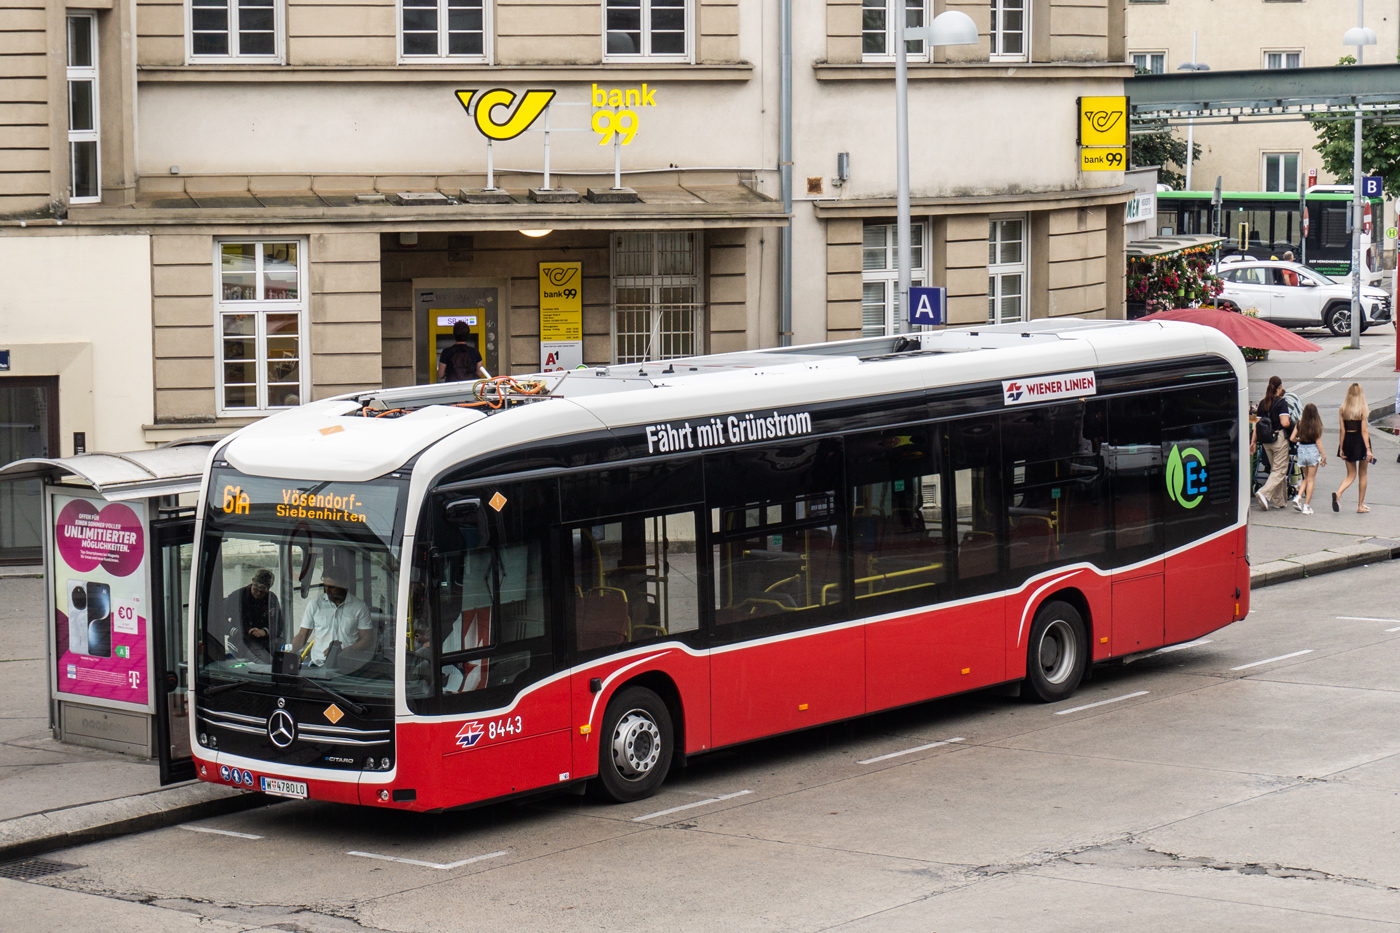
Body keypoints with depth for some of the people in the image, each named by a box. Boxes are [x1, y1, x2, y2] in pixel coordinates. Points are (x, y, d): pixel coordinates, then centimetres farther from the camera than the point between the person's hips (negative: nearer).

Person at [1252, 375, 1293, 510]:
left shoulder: (1262, 403, 7)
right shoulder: (1281, 403, -11)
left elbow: (1257, 424, 6)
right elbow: (1284, 423, -20)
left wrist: (1253, 441, 10)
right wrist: (1293, 425, 2)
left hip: (1265, 441, 6)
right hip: (1279, 438, -6)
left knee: (1275, 469, 16)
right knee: (1280, 470, -3)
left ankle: (1278, 501, 18)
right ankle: (1264, 493, -23)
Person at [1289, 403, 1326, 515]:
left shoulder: (1300, 423, -1)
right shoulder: (1317, 424, -8)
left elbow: (1292, 438, 0)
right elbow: (1318, 442, -8)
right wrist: (1323, 455, 0)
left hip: (1301, 450, 3)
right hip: (1313, 450, -3)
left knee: (1306, 478, 20)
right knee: (1311, 480, 5)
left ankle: (1298, 497, -1)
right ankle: (1307, 506, 2)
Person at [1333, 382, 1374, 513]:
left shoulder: (1342, 409, -2)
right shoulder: (1363, 409, -11)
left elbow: (1342, 430, -2)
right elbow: (1364, 431, -14)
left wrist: (1341, 448, 2)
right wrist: (1368, 449, -12)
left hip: (1348, 441, 3)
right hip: (1360, 442, -3)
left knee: (1351, 475, 11)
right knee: (1362, 474, 12)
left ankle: (1338, 493, -18)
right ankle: (1361, 505, 16)